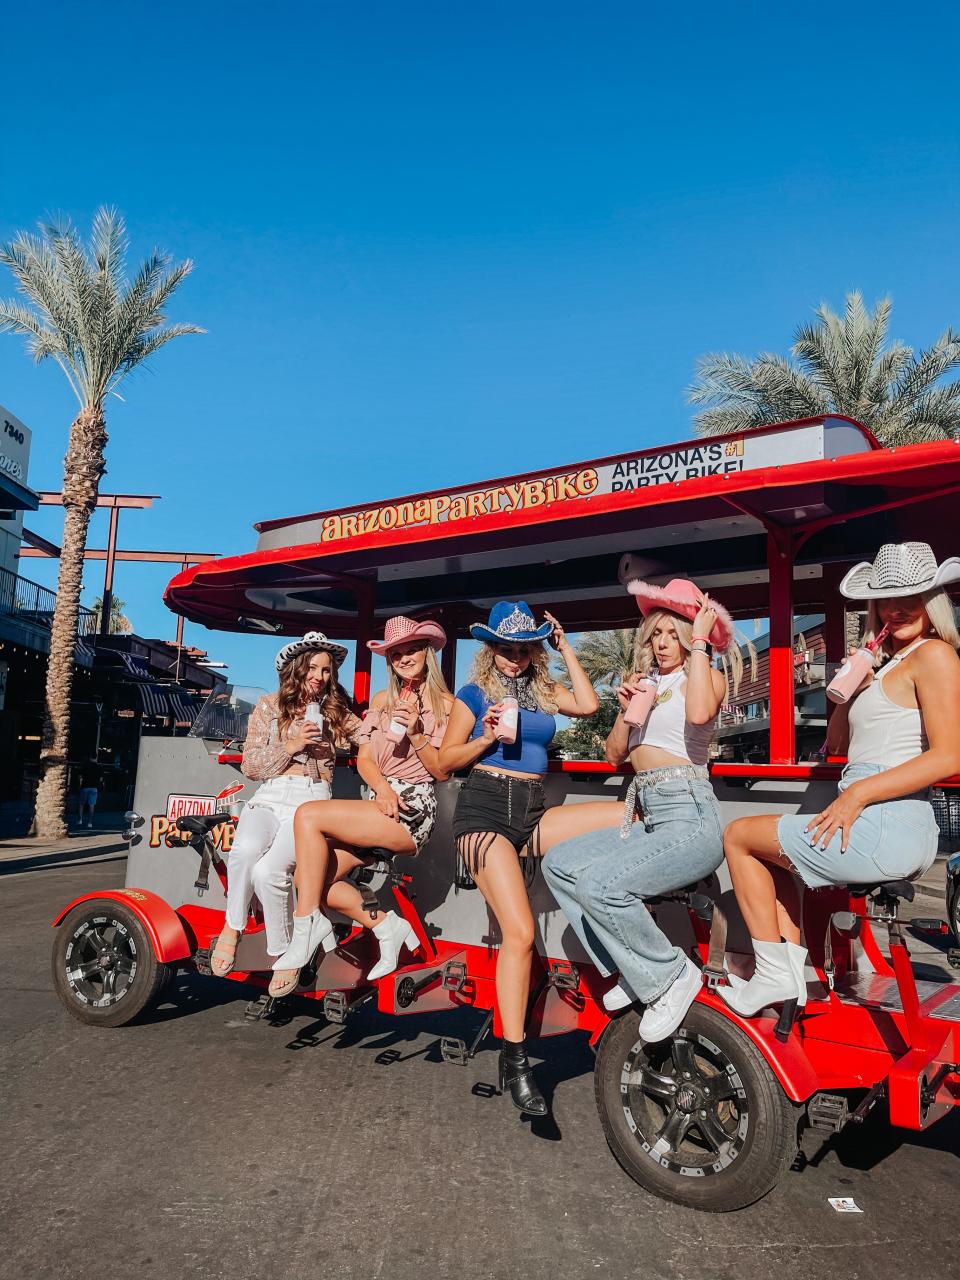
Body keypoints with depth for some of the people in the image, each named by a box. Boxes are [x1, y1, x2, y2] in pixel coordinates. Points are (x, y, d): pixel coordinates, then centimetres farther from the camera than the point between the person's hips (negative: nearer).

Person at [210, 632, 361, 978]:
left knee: (267, 871, -30)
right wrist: (290, 746, -6)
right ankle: (232, 927, -8)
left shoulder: (336, 711, 15)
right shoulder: (269, 706, 13)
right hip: (269, 798, 1)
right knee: (246, 850, -36)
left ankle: (284, 953, -6)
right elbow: (250, 765, 8)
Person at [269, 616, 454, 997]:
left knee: (308, 816, -23)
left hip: (412, 809, -6)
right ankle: (388, 928, 6)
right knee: (311, 878, -12)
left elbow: (442, 771, -2)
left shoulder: (444, 704, 1)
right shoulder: (382, 700, 17)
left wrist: (416, 733, -18)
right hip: (378, 804, 7)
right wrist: (382, 788, -11)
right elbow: (364, 758, 9)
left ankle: (307, 928, -12)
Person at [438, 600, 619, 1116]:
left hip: (533, 813, 4)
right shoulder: (475, 693, 6)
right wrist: (485, 739, -12)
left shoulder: (544, 692, 16)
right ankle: (513, 1062, -3)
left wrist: (565, 648, 4)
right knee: (519, 932, -16)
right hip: (485, 808, -4)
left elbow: (588, 705, -3)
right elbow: (446, 758, 5)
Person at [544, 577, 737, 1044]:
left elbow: (699, 713, -25)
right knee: (558, 864, -1)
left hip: (690, 818, -8)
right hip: (648, 818, 8)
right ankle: (634, 971, 5)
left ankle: (671, 975, -3)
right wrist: (626, 707, 3)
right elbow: (615, 755, 18)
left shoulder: (707, 676, 1)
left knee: (598, 883, -27)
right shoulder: (646, 684, 20)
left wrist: (699, 645, -15)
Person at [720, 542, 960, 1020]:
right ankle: (793, 974, 17)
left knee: (739, 836, 0)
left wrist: (857, 793, -21)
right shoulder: (888, 665, 19)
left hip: (888, 827, -10)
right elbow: (837, 743, 20)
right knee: (769, 855, 26)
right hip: (881, 830, 10)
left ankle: (774, 974, 4)